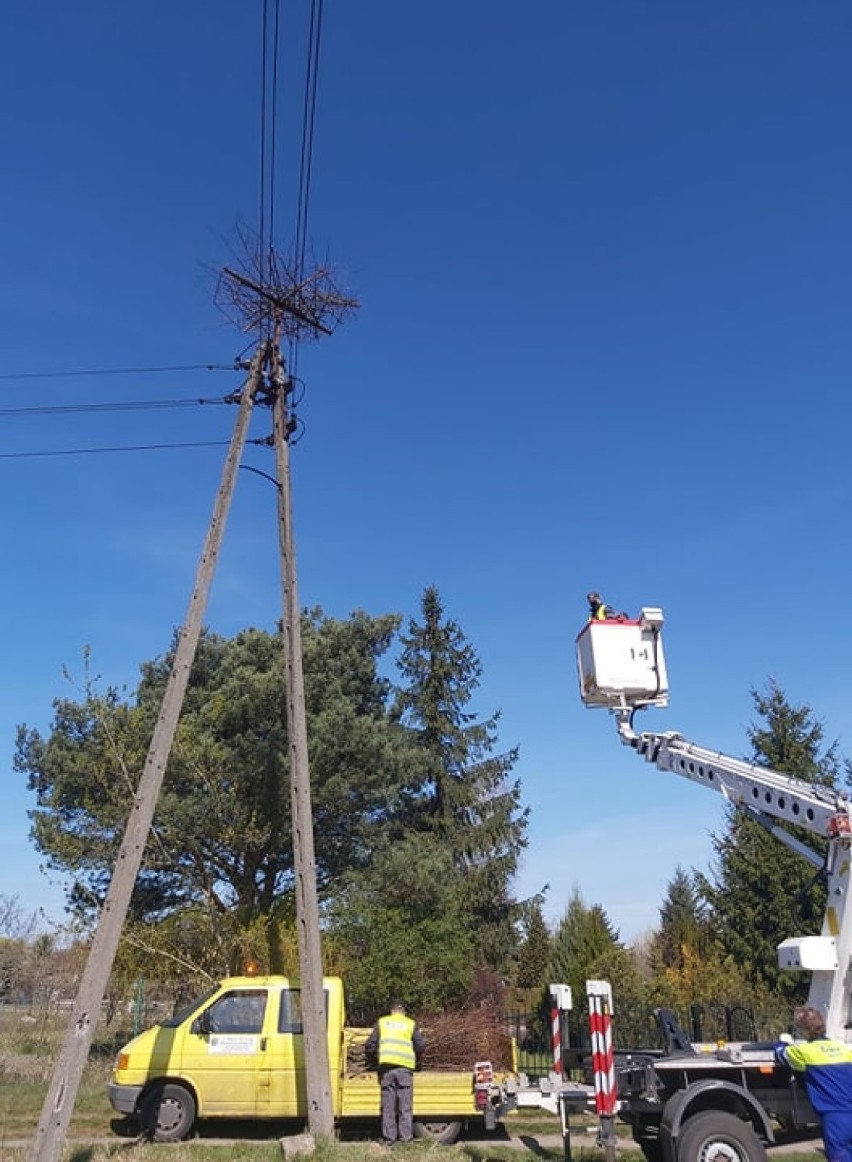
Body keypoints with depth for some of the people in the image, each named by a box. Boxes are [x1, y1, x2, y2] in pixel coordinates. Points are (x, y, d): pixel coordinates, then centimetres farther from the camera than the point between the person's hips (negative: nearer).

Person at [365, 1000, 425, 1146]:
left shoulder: (382, 1022, 14)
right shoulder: (411, 1024, 11)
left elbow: (371, 1044, 9)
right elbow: (421, 1045, 9)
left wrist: (372, 1060, 25)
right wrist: (416, 1060, 27)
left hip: (386, 1065, 1)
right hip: (405, 1066, -1)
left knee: (388, 1104, 6)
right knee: (405, 1105, 3)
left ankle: (388, 1138, 6)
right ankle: (406, 1138, 1)